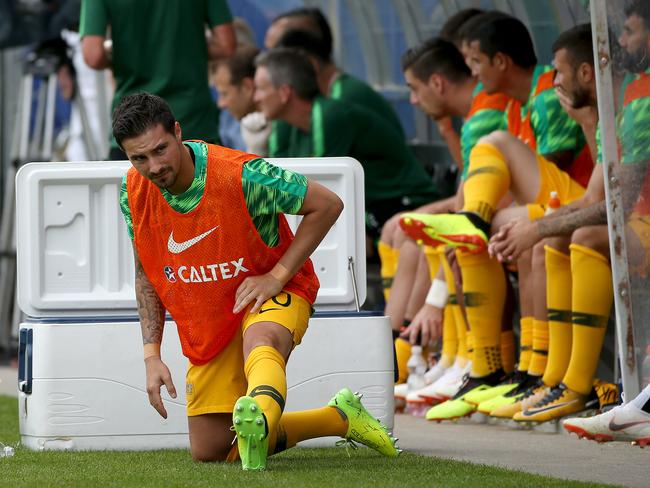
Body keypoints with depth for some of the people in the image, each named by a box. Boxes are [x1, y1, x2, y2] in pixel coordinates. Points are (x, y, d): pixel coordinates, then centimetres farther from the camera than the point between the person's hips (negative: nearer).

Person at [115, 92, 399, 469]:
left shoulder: (241, 175, -26)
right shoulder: (134, 193, -10)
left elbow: (327, 204, -17)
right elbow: (146, 274, 6)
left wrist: (277, 276, -21)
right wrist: (152, 355, -3)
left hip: (271, 294, -6)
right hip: (207, 328, 6)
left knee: (259, 342, -43)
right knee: (208, 451, 6)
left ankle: (257, 419, -77)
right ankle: (340, 418, 19)